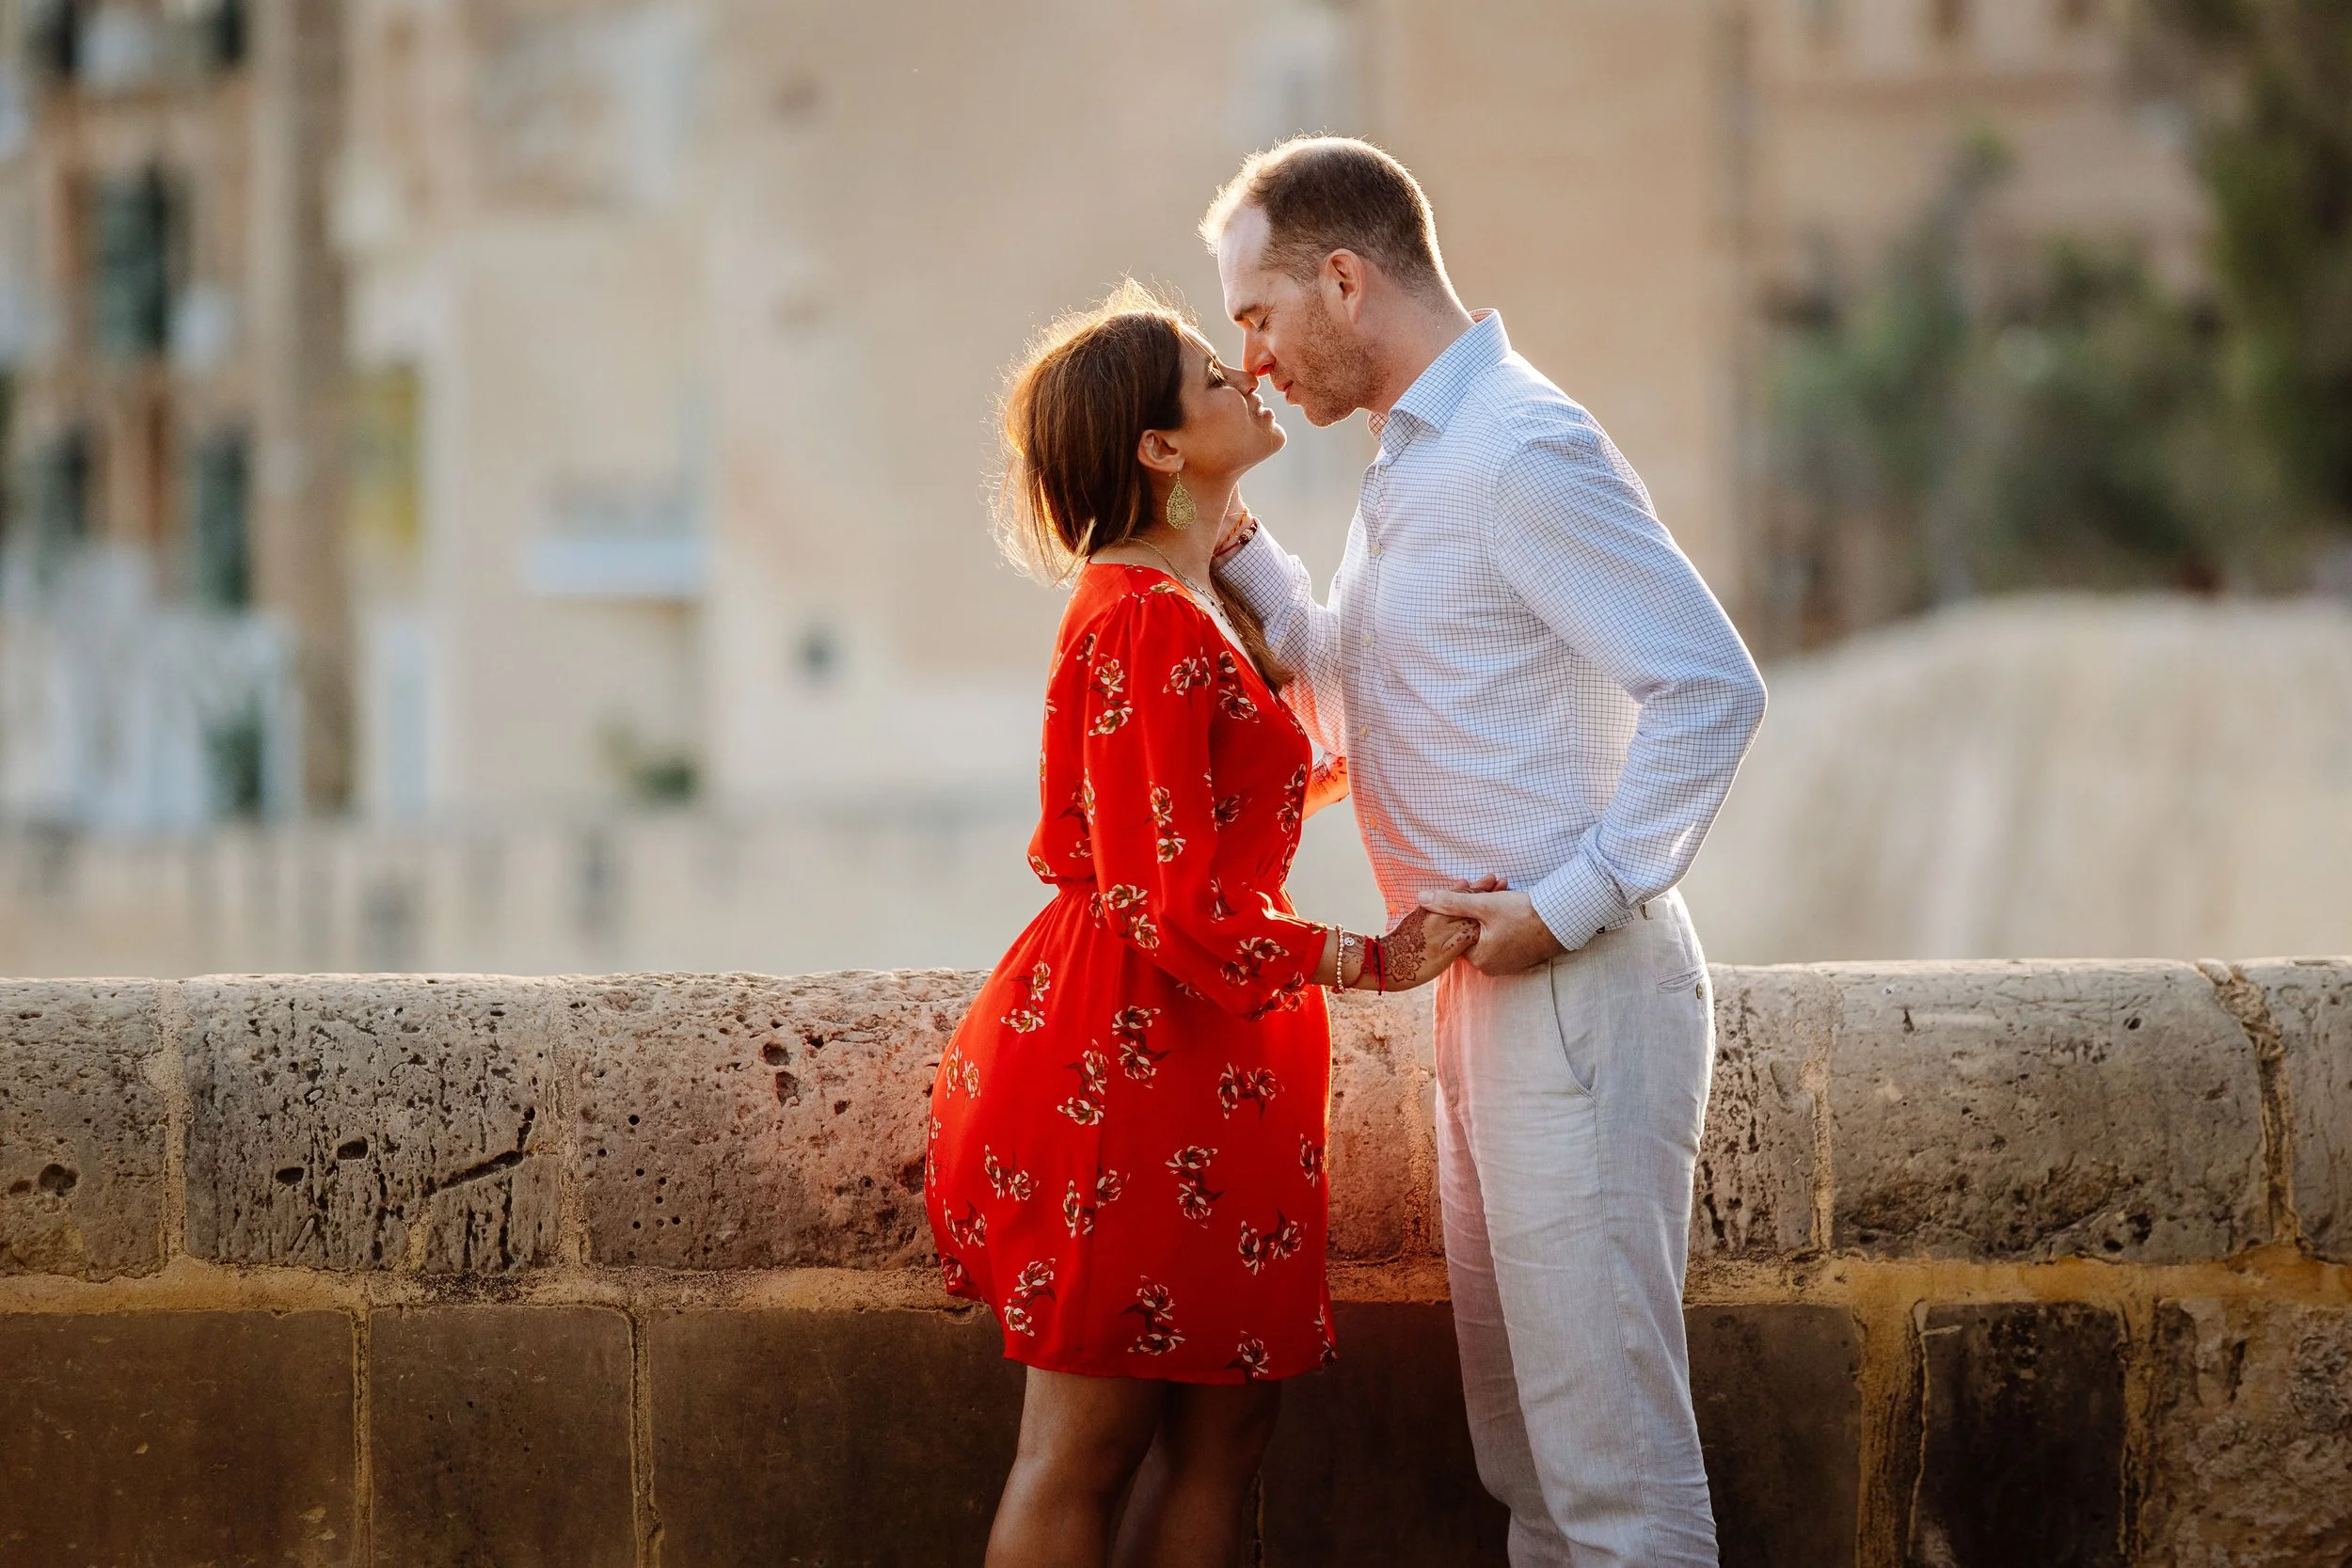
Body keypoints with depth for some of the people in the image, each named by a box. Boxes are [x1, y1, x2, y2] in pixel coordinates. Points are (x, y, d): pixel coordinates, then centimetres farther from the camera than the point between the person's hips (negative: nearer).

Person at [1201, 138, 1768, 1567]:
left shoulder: (1522, 455, -16)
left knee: (1612, 1449, -9)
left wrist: (1567, 907, -20)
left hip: (1581, 1000, -10)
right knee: (1526, 1445, 15)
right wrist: (1234, 550, 13)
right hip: (1497, 996, 10)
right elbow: (1351, 694, 26)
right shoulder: (1415, 465, 16)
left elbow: (1711, 688, -21)